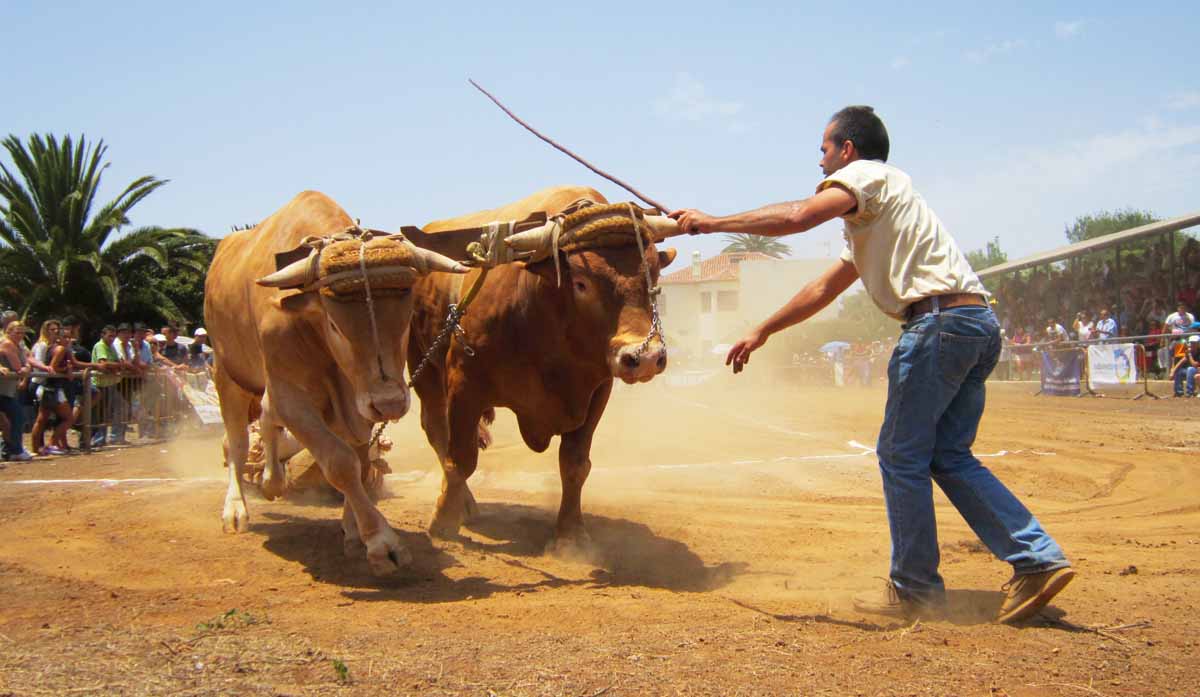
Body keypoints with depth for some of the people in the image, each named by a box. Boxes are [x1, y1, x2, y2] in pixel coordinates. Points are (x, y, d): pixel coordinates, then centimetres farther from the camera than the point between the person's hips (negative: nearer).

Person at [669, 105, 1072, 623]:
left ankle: (915, 588, 8)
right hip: (979, 326, 10)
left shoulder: (866, 174, 1)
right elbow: (823, 289, 35)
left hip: (940, 320, -10)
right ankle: (1038, 560, 7)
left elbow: (798, 216, -18)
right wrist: (761, 333, 36)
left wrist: (712, 222, -10)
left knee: (901, 456, 1)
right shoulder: (866, 222, 30)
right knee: (948, 456, 13)